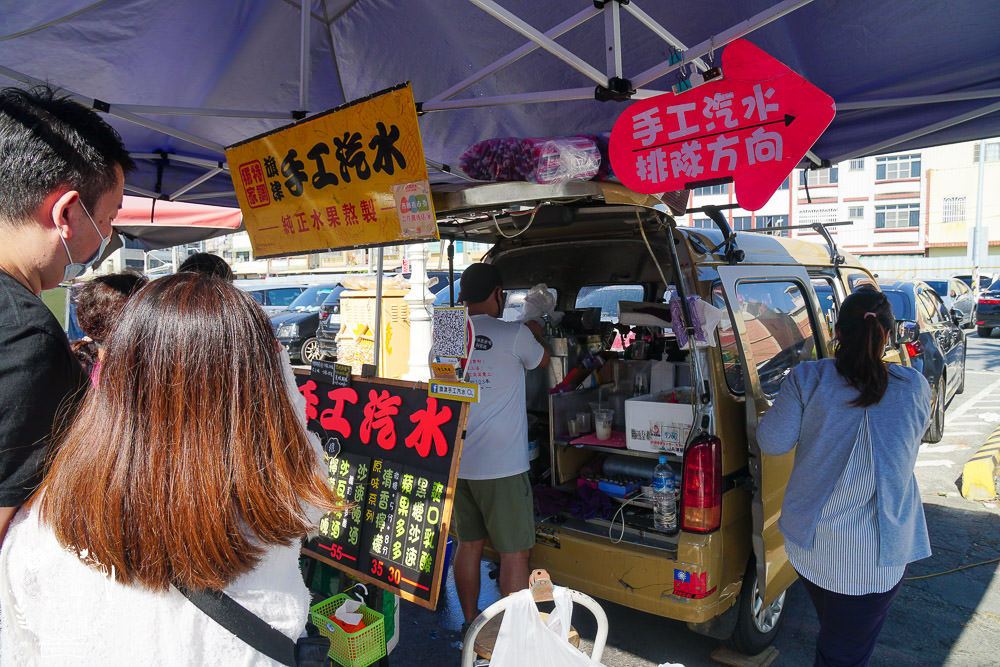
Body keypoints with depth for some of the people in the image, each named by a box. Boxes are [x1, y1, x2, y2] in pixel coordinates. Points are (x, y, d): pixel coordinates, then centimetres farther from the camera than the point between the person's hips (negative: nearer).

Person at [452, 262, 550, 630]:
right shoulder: (514, 334, -11)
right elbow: (542, 360, 10)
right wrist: (535, 334, 31)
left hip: (456, 463, 6)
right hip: (501, 466, -5)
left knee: (468, 545, 17)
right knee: (514, 552, 7)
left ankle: (471, 625, 30)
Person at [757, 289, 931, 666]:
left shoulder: (807, 379, -9)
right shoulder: (915, 388, -5)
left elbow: (771, 442, -7)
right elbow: (909, 448, 10)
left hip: (809, 544, 1)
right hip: (876, 557, -1)